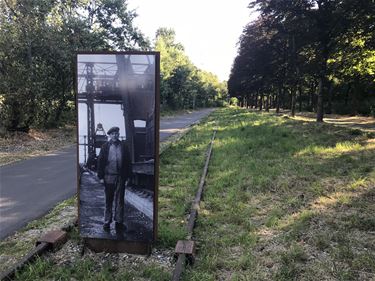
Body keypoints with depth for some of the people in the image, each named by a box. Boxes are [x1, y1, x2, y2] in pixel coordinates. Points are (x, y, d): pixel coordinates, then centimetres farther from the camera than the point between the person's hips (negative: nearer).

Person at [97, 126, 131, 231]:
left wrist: (127, 176, 0)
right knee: (108, 200, 8)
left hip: (121, 177, 1)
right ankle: (107, 222, 16)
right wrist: (101, 176, -4)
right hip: (108, 177, -1)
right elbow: (100, 161, 1)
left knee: (120, 200, 5)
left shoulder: (124, 146, 5)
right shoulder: (105, 146, 3)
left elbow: (128, 162, 5)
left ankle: (119, 221, 13)